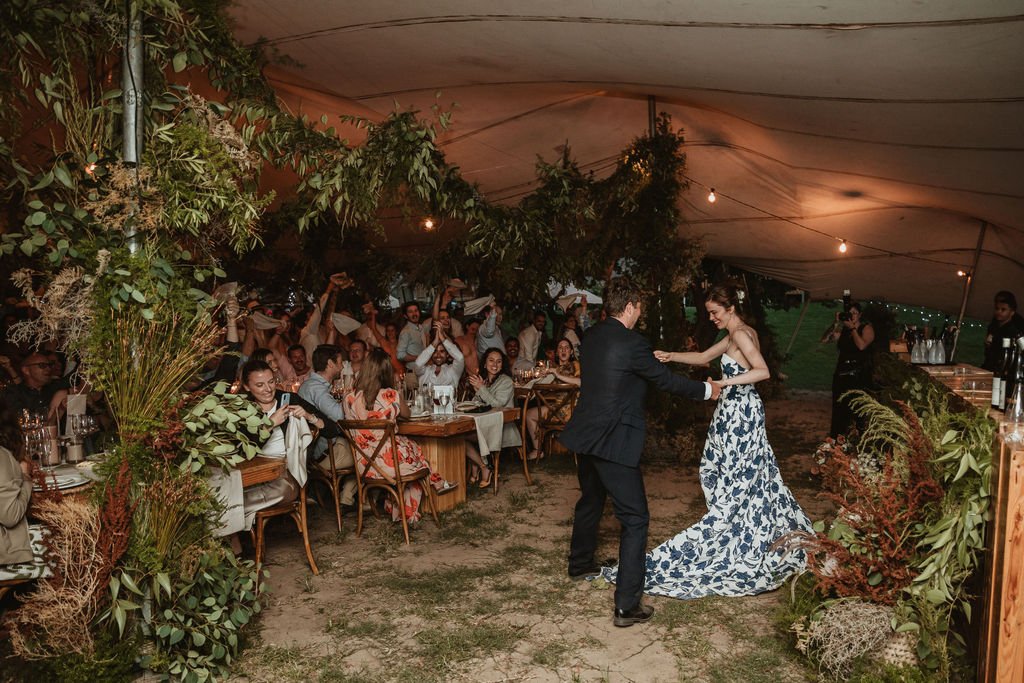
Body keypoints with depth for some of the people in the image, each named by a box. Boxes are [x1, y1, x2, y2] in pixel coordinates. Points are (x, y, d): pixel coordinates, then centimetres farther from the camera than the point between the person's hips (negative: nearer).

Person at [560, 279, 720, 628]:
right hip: (613, 442, -9)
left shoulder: (592, 336, 5)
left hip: (585, 435, 9)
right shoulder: (632, 343, -18)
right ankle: (627, 606, 1)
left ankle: (580, 563, 50)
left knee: (591, 500, 29)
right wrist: (706, 390, 9)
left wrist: (651, 359, 32)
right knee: (635, 519, 0)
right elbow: (666, 380, -7)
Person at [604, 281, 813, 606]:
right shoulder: (738, 335, 13)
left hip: (740, 414, -10)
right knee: (749, 476, 16)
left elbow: (762, 371, -30)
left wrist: (723, 383, -33)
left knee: (735, 480, -2)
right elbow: (703, 357, 18)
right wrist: (670, 356, 6)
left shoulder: (741, 334, -17)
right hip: (735, 412, 10)